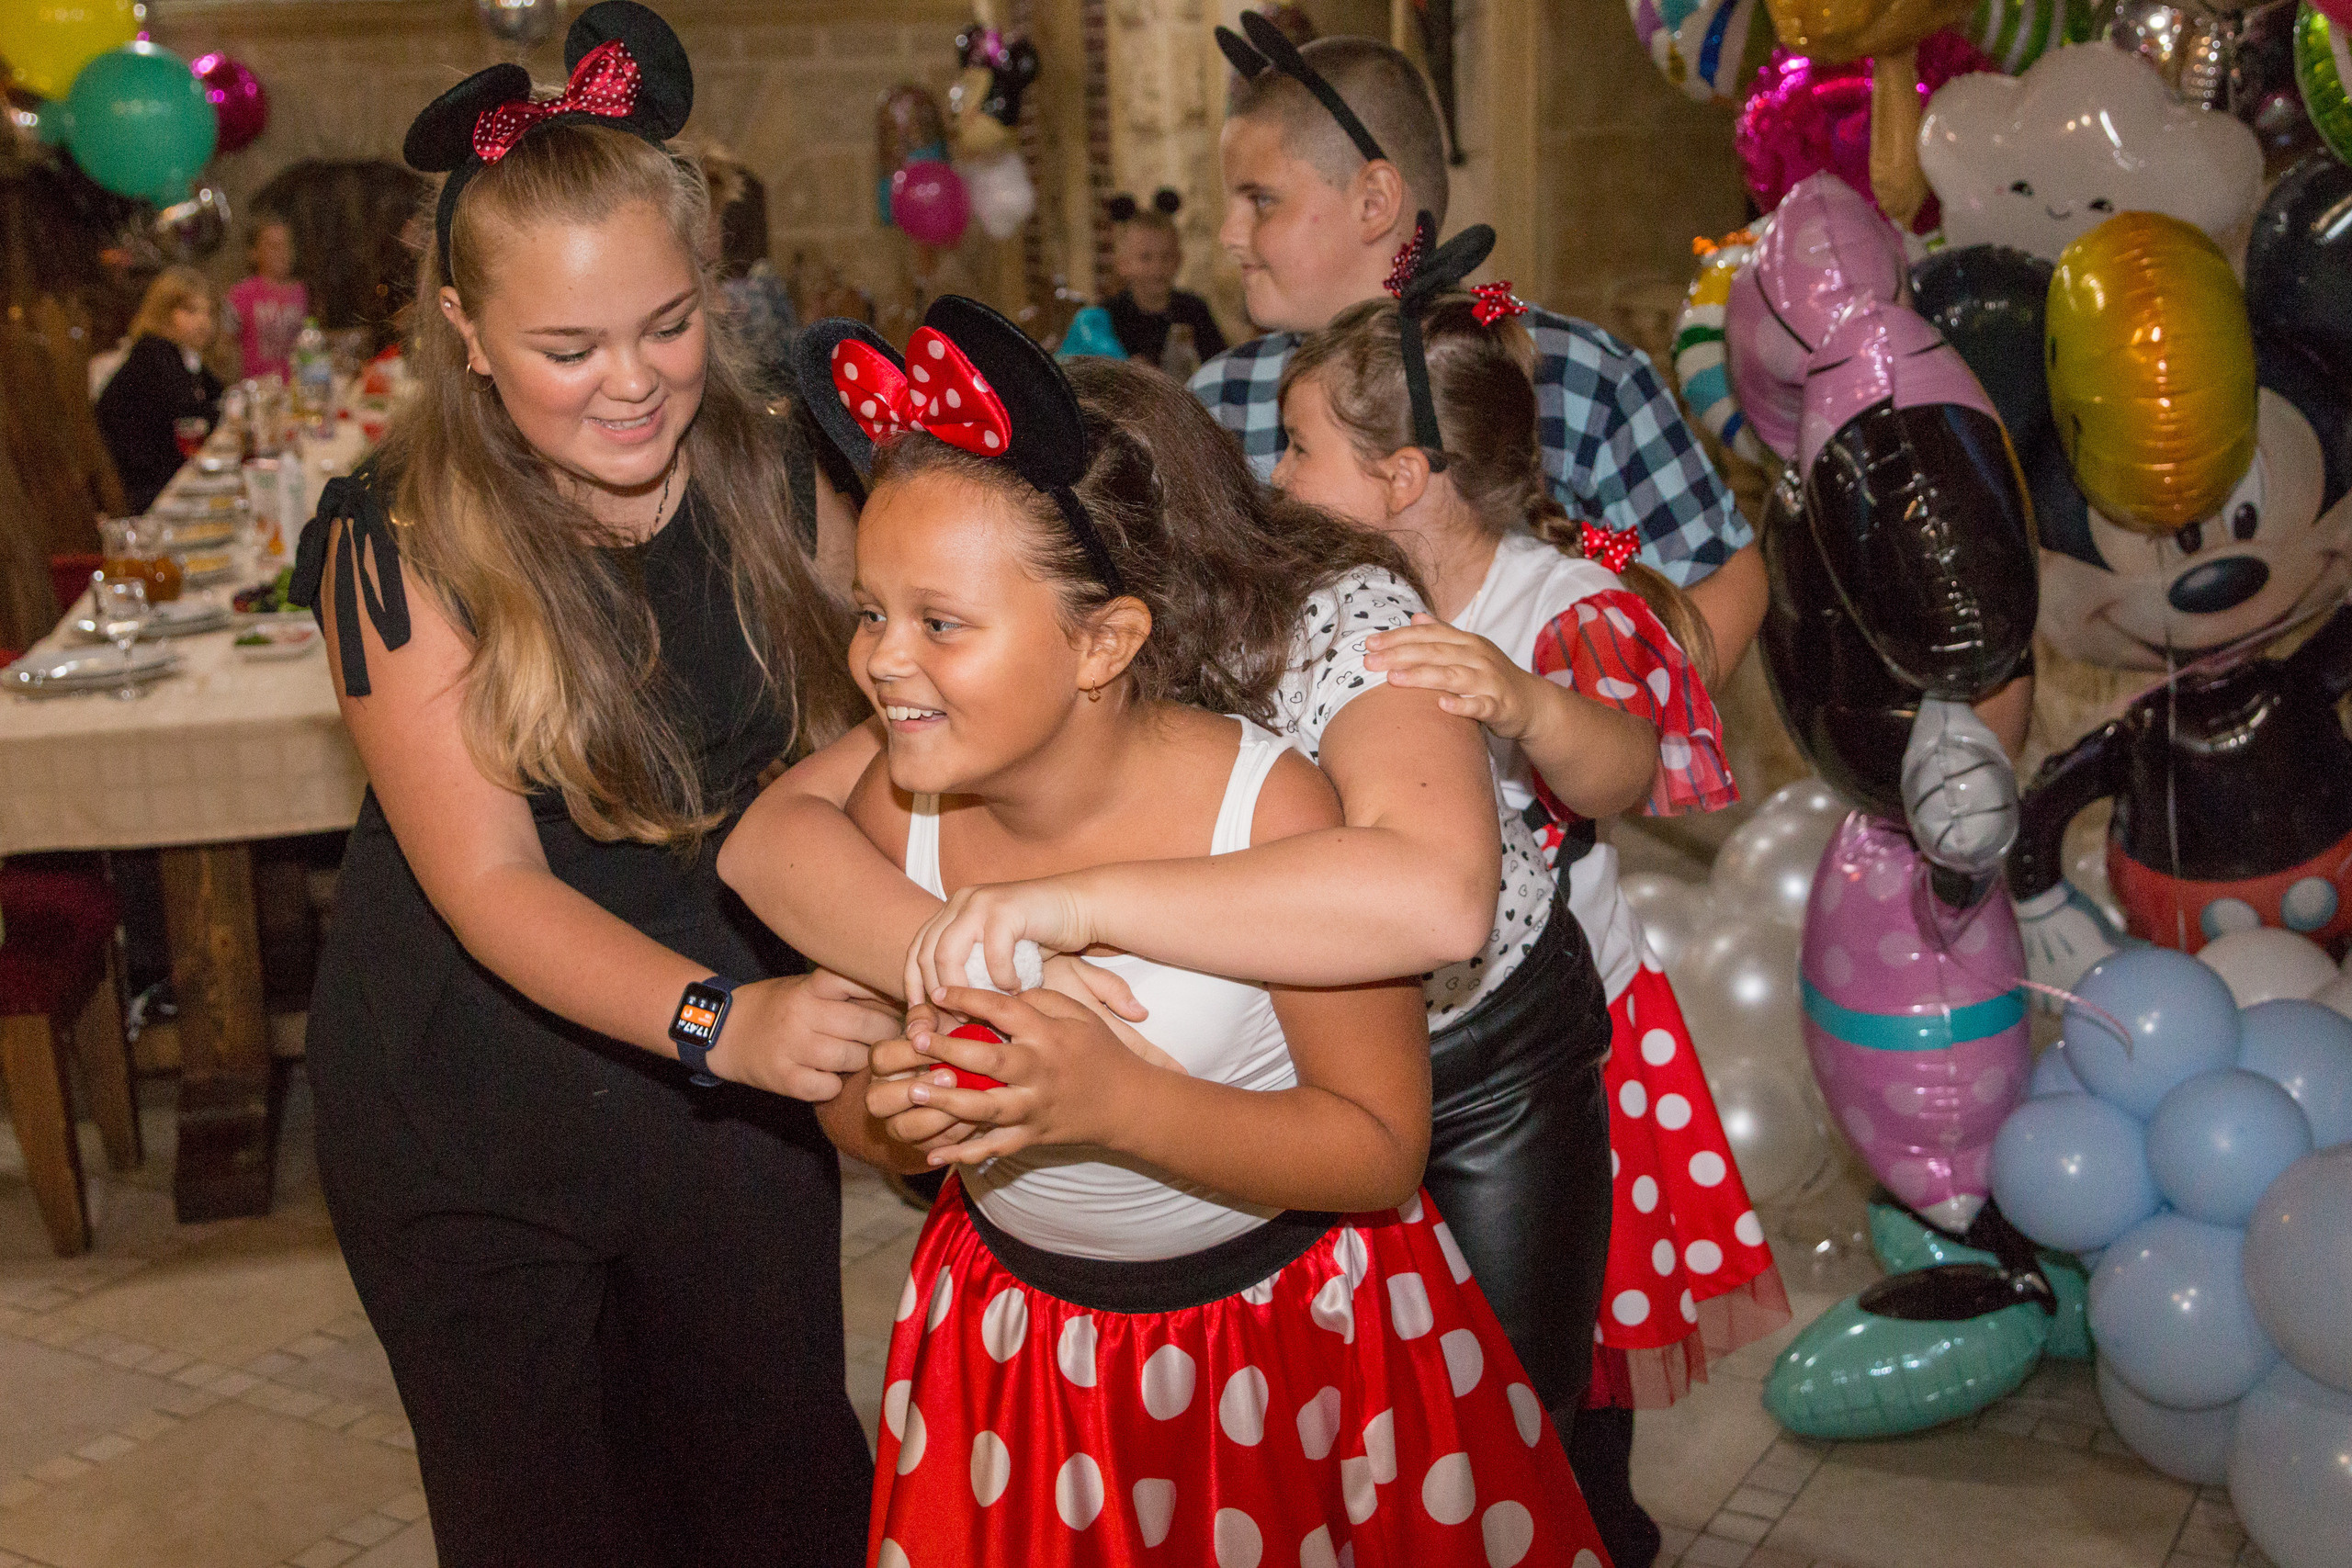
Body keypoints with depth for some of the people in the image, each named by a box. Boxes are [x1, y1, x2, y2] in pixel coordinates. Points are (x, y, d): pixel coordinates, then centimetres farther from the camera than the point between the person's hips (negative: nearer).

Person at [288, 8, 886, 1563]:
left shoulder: (769, 475, -8)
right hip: (474, 1116, -2)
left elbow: (834, 751, 1)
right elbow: (490, 881, -24)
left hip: (737, 1082, 3)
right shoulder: (401, 547, -18)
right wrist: (718, 1018, -40)